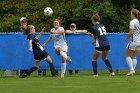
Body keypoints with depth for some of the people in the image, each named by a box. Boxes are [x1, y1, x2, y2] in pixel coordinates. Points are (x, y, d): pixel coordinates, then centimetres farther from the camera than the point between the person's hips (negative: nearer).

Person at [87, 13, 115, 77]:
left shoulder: (93, 28, -4)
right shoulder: (102, 26, 13)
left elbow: (95, 37, 5)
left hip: (100, 45, -6)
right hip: (107, 44, 6)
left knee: (94, 59, 12)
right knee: (105, 58, 27)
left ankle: (95, 74, 2)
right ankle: (112, 72, 19)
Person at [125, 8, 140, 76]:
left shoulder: (132, 22, -11)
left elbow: (131, 32, -15)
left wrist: (127, 38, 0)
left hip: (134, 41, -7)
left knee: (127, 55, 5)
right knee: (134, 57, 12)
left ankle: (131, 70, -7)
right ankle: (133, 70, 4)